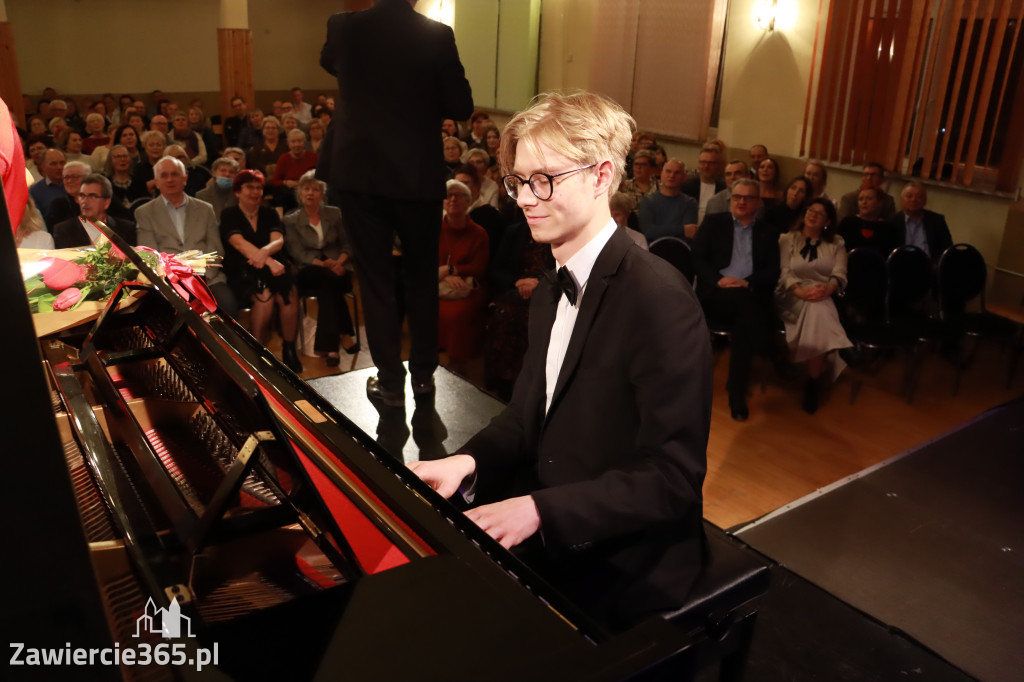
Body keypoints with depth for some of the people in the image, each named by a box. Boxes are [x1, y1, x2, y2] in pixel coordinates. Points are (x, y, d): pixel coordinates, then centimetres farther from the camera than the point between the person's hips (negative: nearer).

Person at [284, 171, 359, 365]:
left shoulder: (335, 214, 14)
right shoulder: (291, 221, 9)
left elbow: (348, 244, 9)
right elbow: (297, 253, -3)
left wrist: (339, 262, -13)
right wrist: (324, 264, -19)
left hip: (337, 268, 1)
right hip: (309, 272, -1)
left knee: (327, 284, -35)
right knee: (329, 277, -36)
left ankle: (330, 345, -31)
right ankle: (343, 334, -30)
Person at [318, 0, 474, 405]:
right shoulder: (437, 35, -8)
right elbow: (460, 107, -5)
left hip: (357, 173, 1)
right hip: (418, 175, -1)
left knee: (375, 278, 7)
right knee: (421, 276, 14)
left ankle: (390, 381, 11)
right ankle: (423, 373, 23)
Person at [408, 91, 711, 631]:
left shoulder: (659, 298, -21)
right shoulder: (550, 293, 7)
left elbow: (673, 477, -23)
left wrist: (537, 510, -26)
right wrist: (469, 462, -7)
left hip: (619, 570, -7)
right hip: (546, 541, 7)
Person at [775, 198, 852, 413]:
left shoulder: (837, 243, 18)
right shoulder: (787, 239, 15)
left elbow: (840, 275, 2)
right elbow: (784, 273, 1)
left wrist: (827, 288, -23)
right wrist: (801, 291, -21)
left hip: (824, 297, 1)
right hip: (794, 297, -1)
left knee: (819, 310, -38)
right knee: (816, 310, -39)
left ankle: (813, 383, -29)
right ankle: (817, 374, -31)